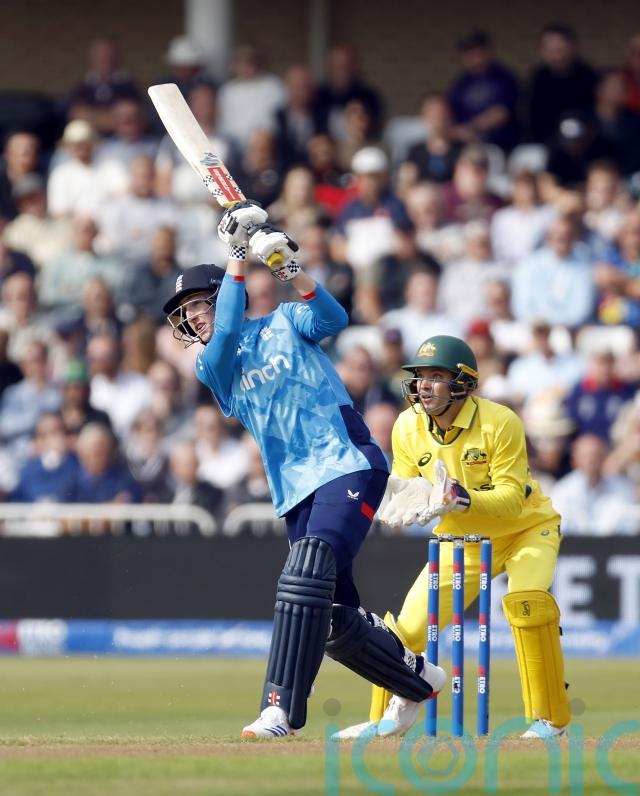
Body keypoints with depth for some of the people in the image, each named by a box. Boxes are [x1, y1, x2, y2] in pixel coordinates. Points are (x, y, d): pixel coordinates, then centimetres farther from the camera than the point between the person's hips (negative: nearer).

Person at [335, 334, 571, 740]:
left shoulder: (500, 422, -27)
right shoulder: (408, 428, -13)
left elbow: (512, 498, -31)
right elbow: (406, 491, -5)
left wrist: (461, 498, -48)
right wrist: (407, 498, -30)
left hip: (526, 528, -5)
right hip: (462, 539, 5)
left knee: (527, 599, -32)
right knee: (408, 626, -3)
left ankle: (550, 718, -21)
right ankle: (388, 720, 21)